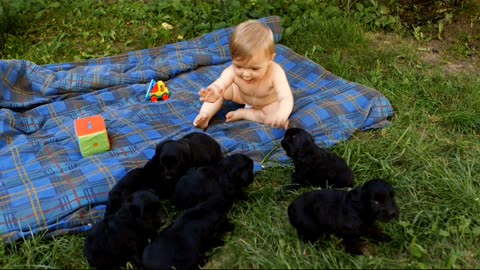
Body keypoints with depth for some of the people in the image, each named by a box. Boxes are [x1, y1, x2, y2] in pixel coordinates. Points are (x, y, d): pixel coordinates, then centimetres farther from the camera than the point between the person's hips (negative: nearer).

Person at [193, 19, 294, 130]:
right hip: (242, 94, 2)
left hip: (269, 102, -1)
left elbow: (286, 98, -53)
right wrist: (213, 93, -80)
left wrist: (281, 115, -76)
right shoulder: (233, 71, -38)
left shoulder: (275, 73, -44)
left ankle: (243, 113, -12)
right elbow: (217, 85, -53)